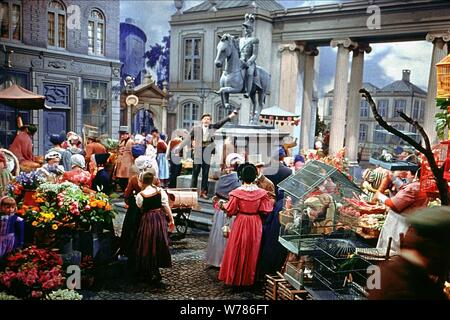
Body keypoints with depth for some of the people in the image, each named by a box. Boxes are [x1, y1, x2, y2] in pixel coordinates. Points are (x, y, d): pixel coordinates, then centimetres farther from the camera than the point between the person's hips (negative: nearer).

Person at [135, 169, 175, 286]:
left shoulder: (140, 195, -12)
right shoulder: (160, 191, -6)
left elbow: (141, 209, 0)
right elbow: (166, 206, -5)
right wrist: (171, 220, 1)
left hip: (147, 220, -3)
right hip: (160, 218, 3)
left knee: (148, 245, 11)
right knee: (160, 243, 17)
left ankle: (153, 273, 11)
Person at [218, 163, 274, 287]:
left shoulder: (237, 192, -14)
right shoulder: (261, 192, -9)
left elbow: (230, 210, -10)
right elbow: (266, 210, -7)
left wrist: (223, 205, 9)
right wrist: (271, 201, 10)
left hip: (241, 223, -2)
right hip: (255, 225, 2)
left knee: (238, 250, 11)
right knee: (252, 251, 14)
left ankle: (235, 278, 19)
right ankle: (249, 279, 25)